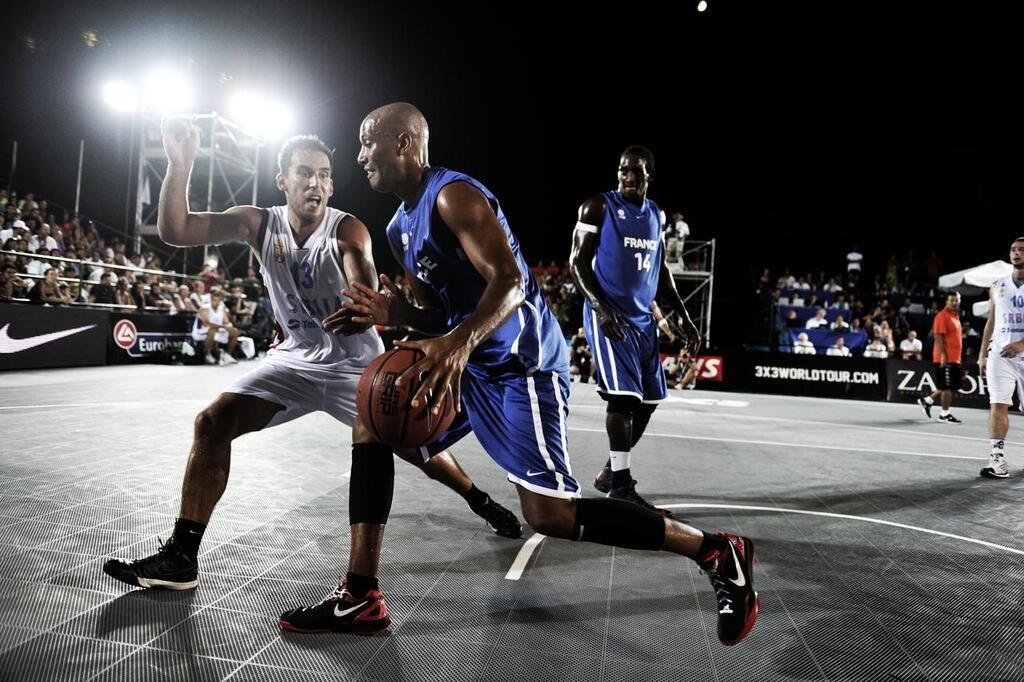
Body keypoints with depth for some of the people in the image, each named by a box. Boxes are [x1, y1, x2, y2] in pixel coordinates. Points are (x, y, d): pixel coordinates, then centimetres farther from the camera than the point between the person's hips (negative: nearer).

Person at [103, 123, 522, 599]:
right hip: (295, 359, 4)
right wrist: (180, 165, -28)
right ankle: (179, 559, 1)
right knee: (212, 422, -9)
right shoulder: (258, 224, -7)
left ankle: (480, 501, 20)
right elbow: (173, 231, -14)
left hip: (355, 360, -3)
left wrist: (360, 312, -58)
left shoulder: (347, 230, -18)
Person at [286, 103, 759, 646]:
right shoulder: (400, 228, 16)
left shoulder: (453, 195, -13)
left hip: (518, 364, -10)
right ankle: (359, 595, 18)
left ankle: (716, 552, 1)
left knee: (551, 516, -14)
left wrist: (460, 342, -41)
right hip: (462, 362, 10)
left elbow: (510, 280, -25)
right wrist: (393, 313, 0)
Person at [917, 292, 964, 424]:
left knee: (956, 384, 13)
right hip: (945, 358, -9)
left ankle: (927, 400, 21)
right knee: (947, 386, -4)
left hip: (954, 359, 9)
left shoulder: (955, 316, 17)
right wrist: (943, 355, -23)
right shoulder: (942, 316, -11)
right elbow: (938, 336, -18)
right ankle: (945, 414, 5)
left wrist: (957, 357, 21)